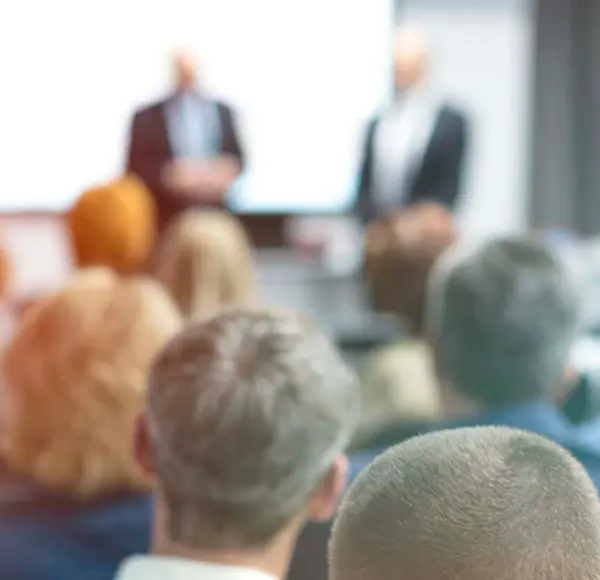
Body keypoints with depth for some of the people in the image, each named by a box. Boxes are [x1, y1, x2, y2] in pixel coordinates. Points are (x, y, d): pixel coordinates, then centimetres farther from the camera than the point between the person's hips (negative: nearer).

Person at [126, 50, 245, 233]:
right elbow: (136, 169, 0)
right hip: (165, 221, -3)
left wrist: (227, 171, -6)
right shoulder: (147, 117, 4)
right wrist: (167, 176, -17)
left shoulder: (222, 112, 15)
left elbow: (236, 156, 16)